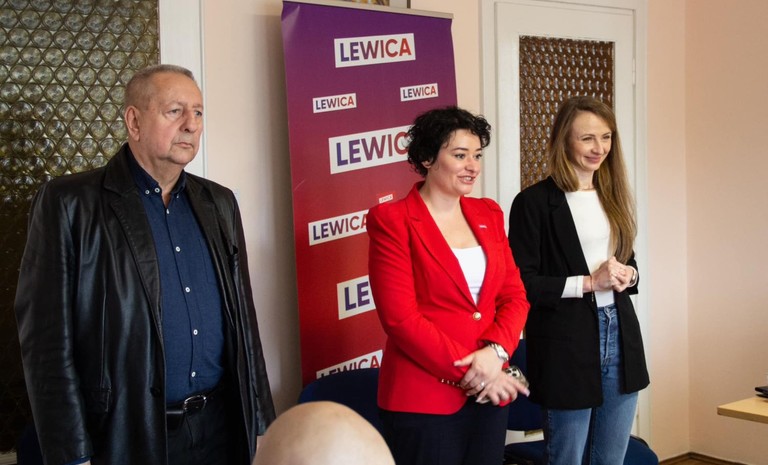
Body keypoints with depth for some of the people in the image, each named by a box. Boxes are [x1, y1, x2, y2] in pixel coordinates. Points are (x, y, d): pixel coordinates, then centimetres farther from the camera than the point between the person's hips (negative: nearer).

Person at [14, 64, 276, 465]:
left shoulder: (219, 203, 8)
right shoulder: (68, 204, -7)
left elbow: (243, 322, 11)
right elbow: (48, 338, -10)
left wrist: (260, 423, 10)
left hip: (222, 427, 5)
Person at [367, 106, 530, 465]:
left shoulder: (488, 214, 9)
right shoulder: (392, 220, -9)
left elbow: (514, 296, 7)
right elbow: (400, 318, -15)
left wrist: (496, 351, -12)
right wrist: (468, 373, -15)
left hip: (490, 392, 6)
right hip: (423, 397, -5)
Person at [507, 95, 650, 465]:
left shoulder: (613, 196, 12)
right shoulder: (534, 202, -9)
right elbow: (523, 284, -12)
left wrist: (628, 275, -2)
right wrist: (589, 282, -19)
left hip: (619, 336, 6)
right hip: (567, 345, -6)